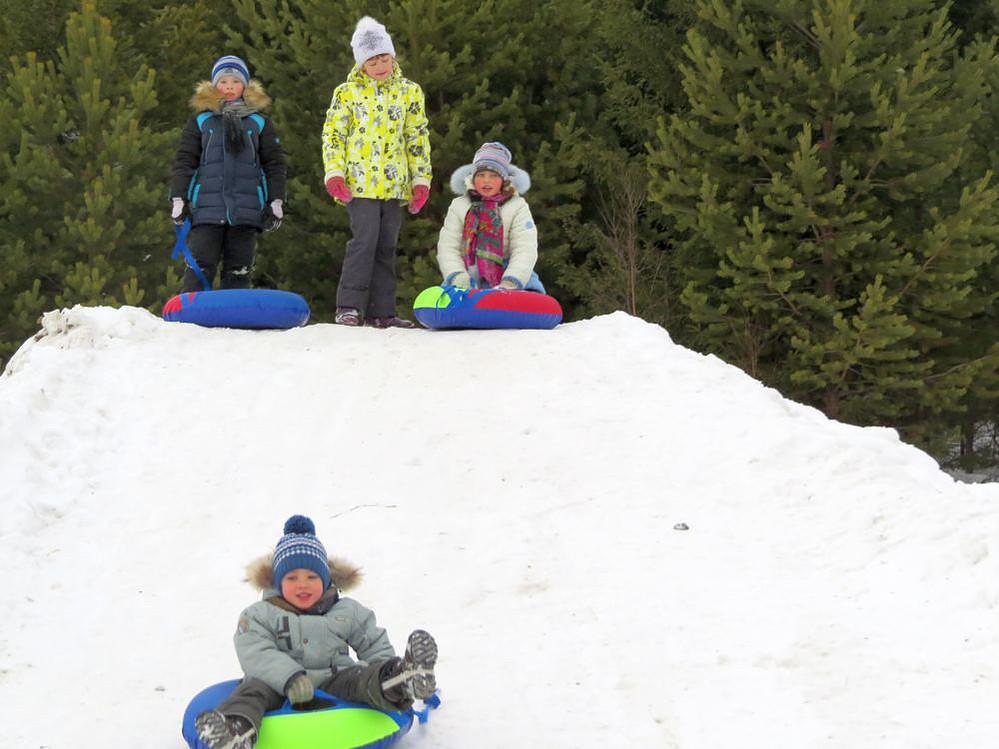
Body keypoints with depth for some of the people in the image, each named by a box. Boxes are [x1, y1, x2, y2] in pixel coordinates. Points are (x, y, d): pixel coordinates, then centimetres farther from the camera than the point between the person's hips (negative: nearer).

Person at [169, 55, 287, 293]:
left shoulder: (259, 123, 13)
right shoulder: (200, 121, 11)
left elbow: (274, 164, 12)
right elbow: (184, 161, 8)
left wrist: (276, 202, 3)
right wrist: (178, 198, -1)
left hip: (246, 210, 1)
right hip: (207, 208, -1)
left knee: (238, 272, 2)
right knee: (199, 269, -7)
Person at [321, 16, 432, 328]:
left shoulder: (409, 92, 11)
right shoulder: (347, 92, 5)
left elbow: (418, 138, 13)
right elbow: (332, 134, 4)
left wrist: (421, 179, 6)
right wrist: (334, 173, -8)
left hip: (394, 185, 3)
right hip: (360, 183, -3)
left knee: (386, 246, 6)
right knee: (365, 239, -16)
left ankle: (381, 311, 10)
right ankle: (349, 306, -11)